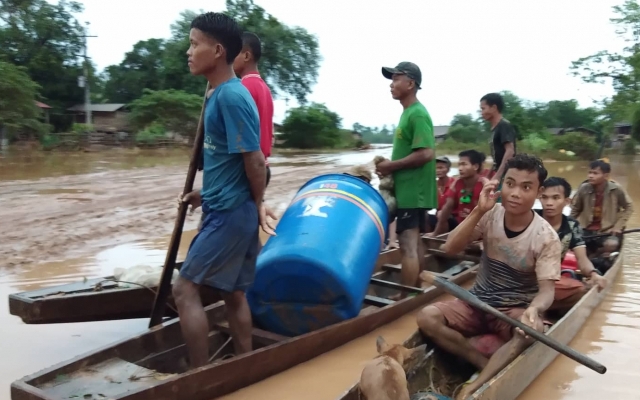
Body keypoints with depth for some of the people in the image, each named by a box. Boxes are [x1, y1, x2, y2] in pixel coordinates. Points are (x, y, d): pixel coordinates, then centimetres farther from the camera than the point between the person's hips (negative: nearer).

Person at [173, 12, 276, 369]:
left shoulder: (231, 96, -18)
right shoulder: (222, 94, 11)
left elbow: (254, 160, -18)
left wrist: (258, 204, -6)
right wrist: (208, 192, 18)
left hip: (229, 213, -10)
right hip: (228, 209, 10)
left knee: (185, 289, -2)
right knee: (233, 293, 16)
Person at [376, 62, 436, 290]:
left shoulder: (417, 114, -15)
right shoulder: (409, 113, 16)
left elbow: (426, 154, -24)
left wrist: (392, 165, -16)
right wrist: (392, 166, 8)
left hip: (411, 191, -10)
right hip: (412, 190, 10)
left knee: (407, 245, -6)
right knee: (415, 243, 14)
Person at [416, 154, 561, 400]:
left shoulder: (546, 237, -14)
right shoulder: (491, 215, -7)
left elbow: (546, 290, -17)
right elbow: (450, 249, -16)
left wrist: (534, 310, -41)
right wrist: (478, 211, -27)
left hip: (516, 309, -2)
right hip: (477, 303, 3)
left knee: (532, 331, -37)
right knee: (427, 317, -22)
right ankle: (486, 366, -16)